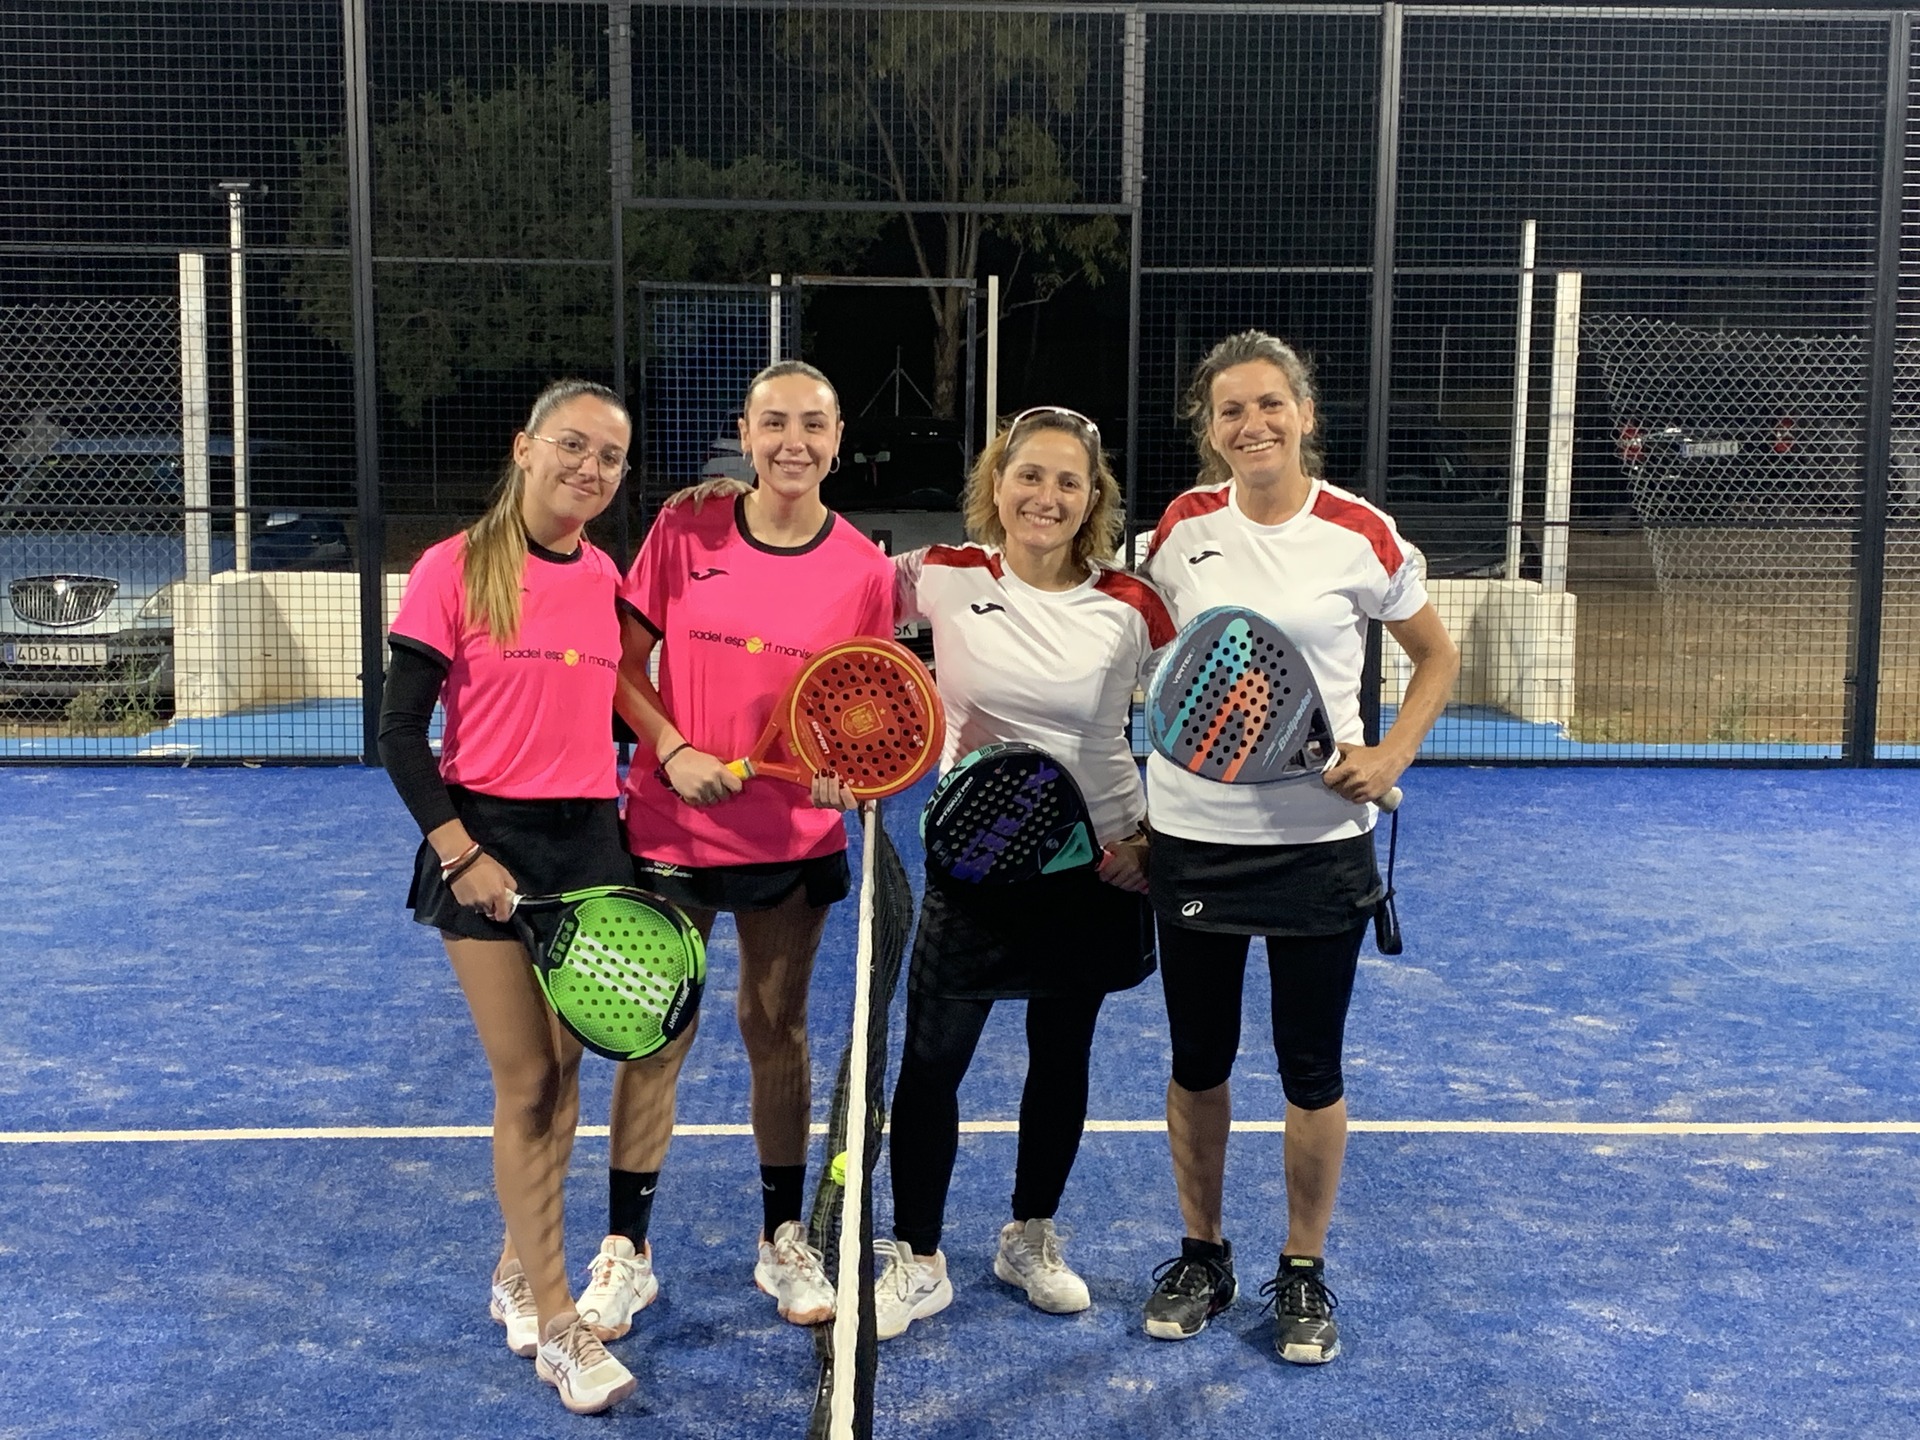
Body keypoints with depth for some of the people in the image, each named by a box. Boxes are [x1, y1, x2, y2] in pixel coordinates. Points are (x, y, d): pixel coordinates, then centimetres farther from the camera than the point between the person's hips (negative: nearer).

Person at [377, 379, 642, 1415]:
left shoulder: (609, 580, 6)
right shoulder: (455, 571, -8)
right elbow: (401, 733, -8)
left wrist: (631, 830, 7)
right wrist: (462, 852, -15)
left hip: (592, 844, 5)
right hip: (487, 846, -5)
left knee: (560, 1074, 12)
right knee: (526, 1082, -2)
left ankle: (516, 1273, 31)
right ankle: (556, 1326, 9)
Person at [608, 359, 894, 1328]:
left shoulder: (863, 569, -3)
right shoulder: (684, 530, -5)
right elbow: (621, 665, -1)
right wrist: (675, 750, -14)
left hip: (796, 839, 1)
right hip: (670, 828, -1)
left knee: (778, 1031, 14)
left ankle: (783, 1239, 30)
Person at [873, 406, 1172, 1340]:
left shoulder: (1131, 607, -7)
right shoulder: (944, 577, -8)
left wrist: (1159, 834, -6)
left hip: (1096, 864, 1)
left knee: (1062, 1053, 14)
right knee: (931, 1057, 1)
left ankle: (1031, 1239, 35)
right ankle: (917, 1263, 19)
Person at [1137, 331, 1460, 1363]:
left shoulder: (1360, 534, -6)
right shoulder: (1183, 526, 0)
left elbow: (1437, 657, 7)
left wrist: (1390, 757, -8)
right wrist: (1130, 814, 1)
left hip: (1319, 835, -2)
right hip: (1192, 831, 2)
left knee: (1312, 1067, 7)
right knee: (1197, 1061, 12)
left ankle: (1304, 1271, 26)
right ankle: (1201, 1254, 32)